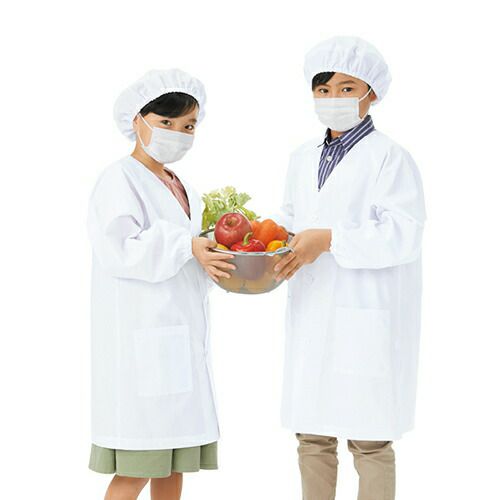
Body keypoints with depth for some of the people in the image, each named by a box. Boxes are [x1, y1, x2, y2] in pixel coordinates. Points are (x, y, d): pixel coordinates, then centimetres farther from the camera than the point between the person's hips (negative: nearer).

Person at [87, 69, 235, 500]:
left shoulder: (180, 186, 18)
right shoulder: (121, 180, -7)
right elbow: (120, 251, -18)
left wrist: (213, 255, 5)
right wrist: (185, 247, -22)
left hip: (182, 334, 9)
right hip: (141, 338, -9)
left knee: (174, 461, 12)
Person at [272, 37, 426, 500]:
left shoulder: (389, 157, -8)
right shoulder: (303, 158, 14)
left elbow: (403, 234, -16)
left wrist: (329, 240, -23)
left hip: (368, 317, -7)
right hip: (313, 315, 7)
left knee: (369, 440, 2)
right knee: (312, 435, 13)